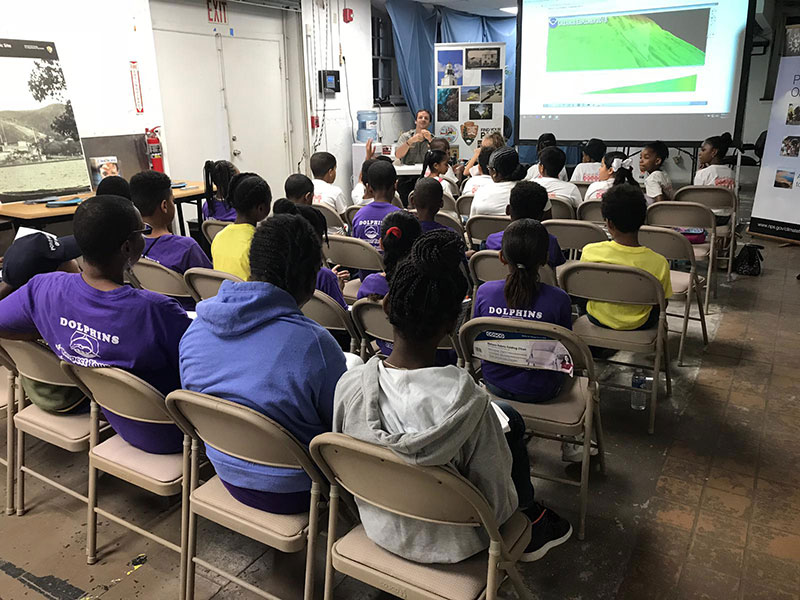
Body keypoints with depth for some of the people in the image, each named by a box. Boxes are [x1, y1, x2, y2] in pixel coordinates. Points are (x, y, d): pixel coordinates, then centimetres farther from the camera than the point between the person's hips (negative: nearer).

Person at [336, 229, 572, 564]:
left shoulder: (349, 384, -22)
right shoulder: (467, 401, -34)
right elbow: (498, 502, -20)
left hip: (378, 529, 4)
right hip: (447, 545, -4)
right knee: (510, 419, 15)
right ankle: (532, 524, 39)